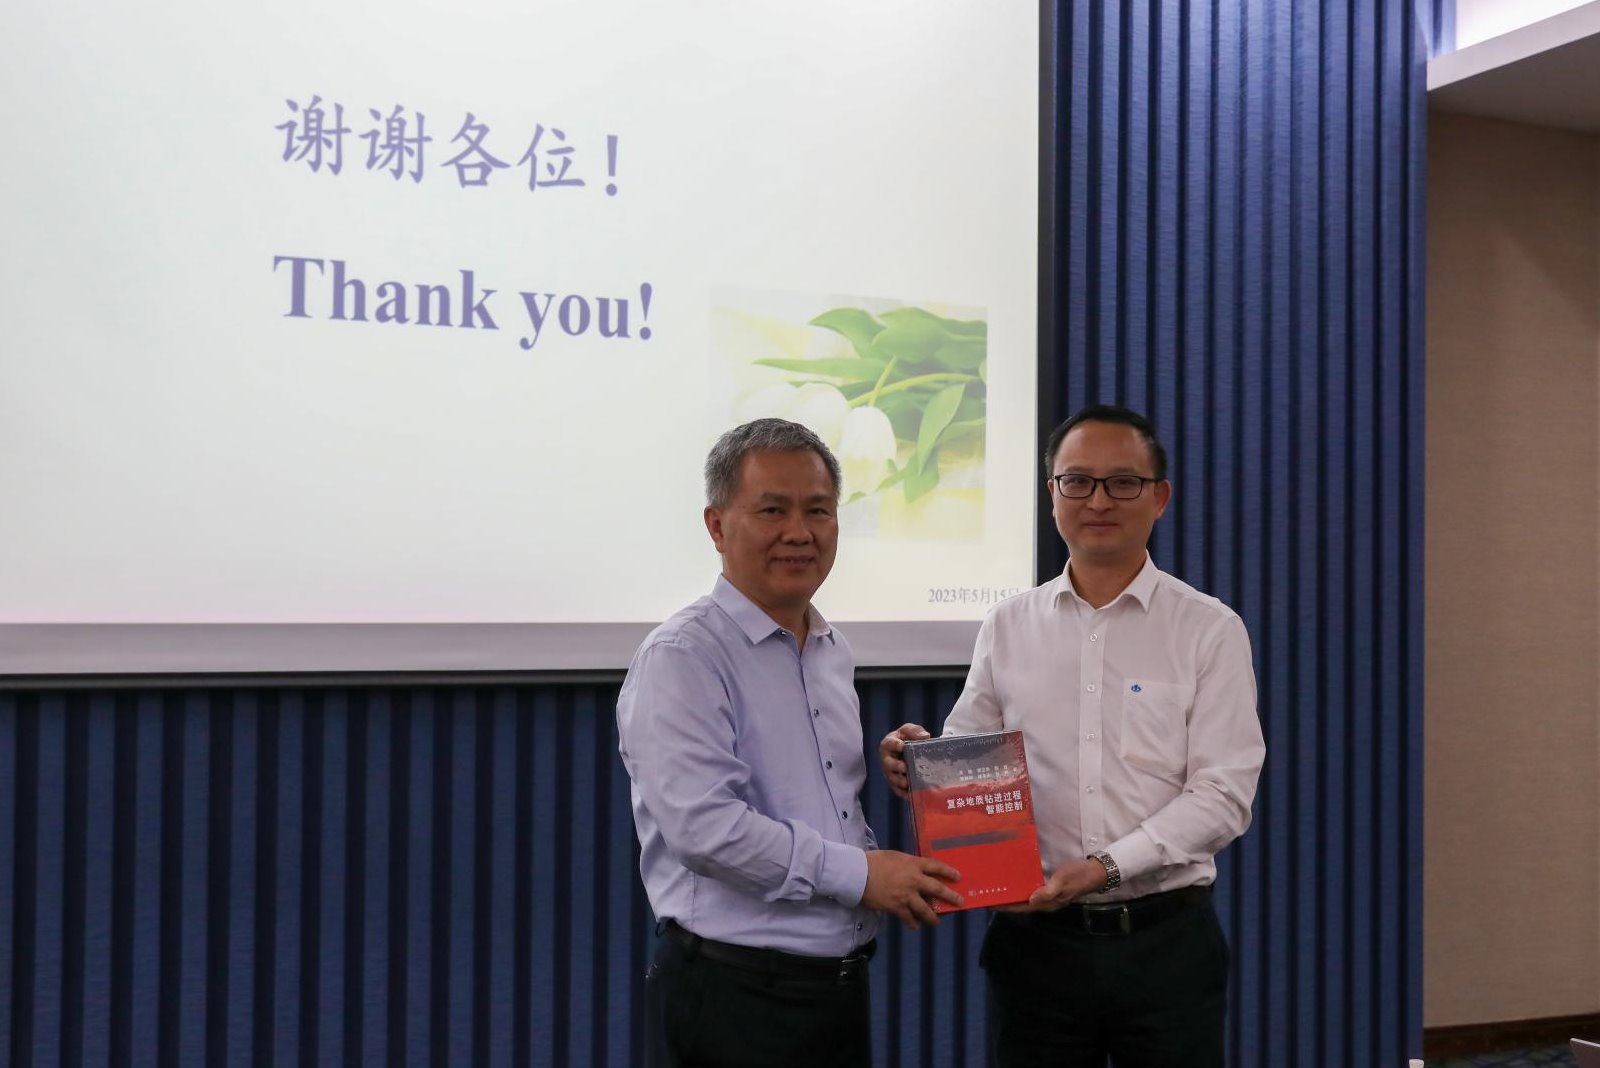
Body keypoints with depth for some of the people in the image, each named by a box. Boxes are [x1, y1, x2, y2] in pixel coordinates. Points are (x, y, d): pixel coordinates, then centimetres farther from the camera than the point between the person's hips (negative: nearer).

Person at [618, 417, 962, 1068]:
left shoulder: (833, 653, 12)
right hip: (734, 997, -7)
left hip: (842, 985, 7)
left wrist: (901, 876, 4)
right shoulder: (682, 658, -14)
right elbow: (703, 824, -24)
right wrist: (860, 874, -17)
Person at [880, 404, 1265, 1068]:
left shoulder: (1210, 630, -1)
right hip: (1035, 936, 2)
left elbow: (1223, 795, -8)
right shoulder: (1007, 628, 6)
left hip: (1167, 939, -1)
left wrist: (1106, 866, -18)